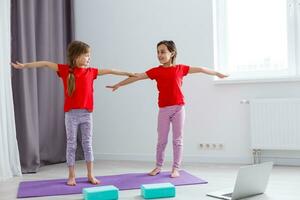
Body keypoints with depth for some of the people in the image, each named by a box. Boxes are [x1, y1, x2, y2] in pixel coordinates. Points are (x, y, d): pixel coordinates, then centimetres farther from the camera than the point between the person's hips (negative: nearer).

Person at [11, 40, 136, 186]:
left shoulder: (91, 71, 6)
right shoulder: (65, 69, -3)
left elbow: (108, 71, 14)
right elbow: (46, 64, -2)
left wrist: (126, 73, 21)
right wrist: (24, 65, -5)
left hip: (87, 113, 3)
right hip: (71, 114, -3)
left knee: (88, 144, 9)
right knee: (71, 145, 6)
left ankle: (90, 175, 18)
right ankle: (71, 176, 17)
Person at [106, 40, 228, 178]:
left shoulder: (180, 68, 4)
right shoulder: (156, 71, 2)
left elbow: (200, 69, 13)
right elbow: (137, 77, 0)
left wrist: (217, 73, 20)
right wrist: (118, 85, 0)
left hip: (178, 107, 0)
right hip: (164, 109, 0)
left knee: (177, 139, 5)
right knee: (161, 140, 7)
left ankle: (175, 168, 15)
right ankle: (158, 166, 23)